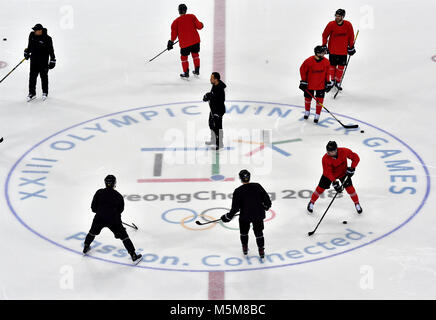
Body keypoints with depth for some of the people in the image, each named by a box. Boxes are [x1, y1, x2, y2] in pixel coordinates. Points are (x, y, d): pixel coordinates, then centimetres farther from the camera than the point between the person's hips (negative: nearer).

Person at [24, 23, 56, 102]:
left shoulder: (47, 38, -18)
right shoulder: (32, 35, -2)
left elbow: (51, 50, -13)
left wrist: (52, 60, -13)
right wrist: (27, 52, 23)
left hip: (43, 61, -4)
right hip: (34, 60, 4)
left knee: (44, 76, 9)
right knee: (32, 76, 4)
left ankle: (45, 92, 26)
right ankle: (32, 93, 13)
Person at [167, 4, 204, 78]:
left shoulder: (176, 22, -5)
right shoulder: (192, 17, -3)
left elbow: (174, 33, -3)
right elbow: (199, 26, -3)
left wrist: (171, 42, 9)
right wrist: (201, 24, 19)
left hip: (184, 43, -2)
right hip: (195, 41, 2)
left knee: (184, 57, 17)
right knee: (195, 54, 24)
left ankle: (186, 73, 17)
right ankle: (197, 70, 29)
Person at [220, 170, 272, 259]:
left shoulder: (238, 191, -16)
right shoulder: (257, 186, -8)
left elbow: (235, 208, -15)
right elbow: (266, 198, -1)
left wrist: (228, 217, -3)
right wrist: (267, 206, 20)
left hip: (245, 216, -2)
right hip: (258, 215, 2)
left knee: (244, 232, 24)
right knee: (259, 233, 17)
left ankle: (245, 249, 35)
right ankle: (261, 251, 19)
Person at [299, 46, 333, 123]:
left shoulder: (326, 62, -10)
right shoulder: (309, 61, -21)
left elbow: (327, 73, 3)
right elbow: (302, 70, -8)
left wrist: (328, 83, 4)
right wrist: (303, 81, -7)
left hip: (321, 85, 1)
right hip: (309, 84, -1)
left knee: (319, 100, -1)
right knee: (308, 98, 16)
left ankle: (317, 115, 15)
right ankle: (307, 112, 41)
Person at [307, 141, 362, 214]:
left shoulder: (344, 151, -31)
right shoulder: (325, 159, -33)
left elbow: (355, 158, -18)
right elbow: (328, 172, -30)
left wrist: (352, 168, -26)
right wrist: (334, 182, -40)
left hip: (343, 172, 1)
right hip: (330, 173, -1)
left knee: (349, 187, -7)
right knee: (321, 188, -2)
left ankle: (357, 204, 17)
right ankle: (311, 202, 22)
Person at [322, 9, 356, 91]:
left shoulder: (348, 25, -10)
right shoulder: (331, 24, -13)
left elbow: (351, 36, 4)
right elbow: (325, 35, 0)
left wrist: (351, 47, 6)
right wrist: (324, 46, -1)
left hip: (343, 51, 1)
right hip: (332, 50, -1)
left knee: (341, 67, 4)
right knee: (332, 66, 9)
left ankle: (338, 82, 19)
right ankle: (332, 80, 29)